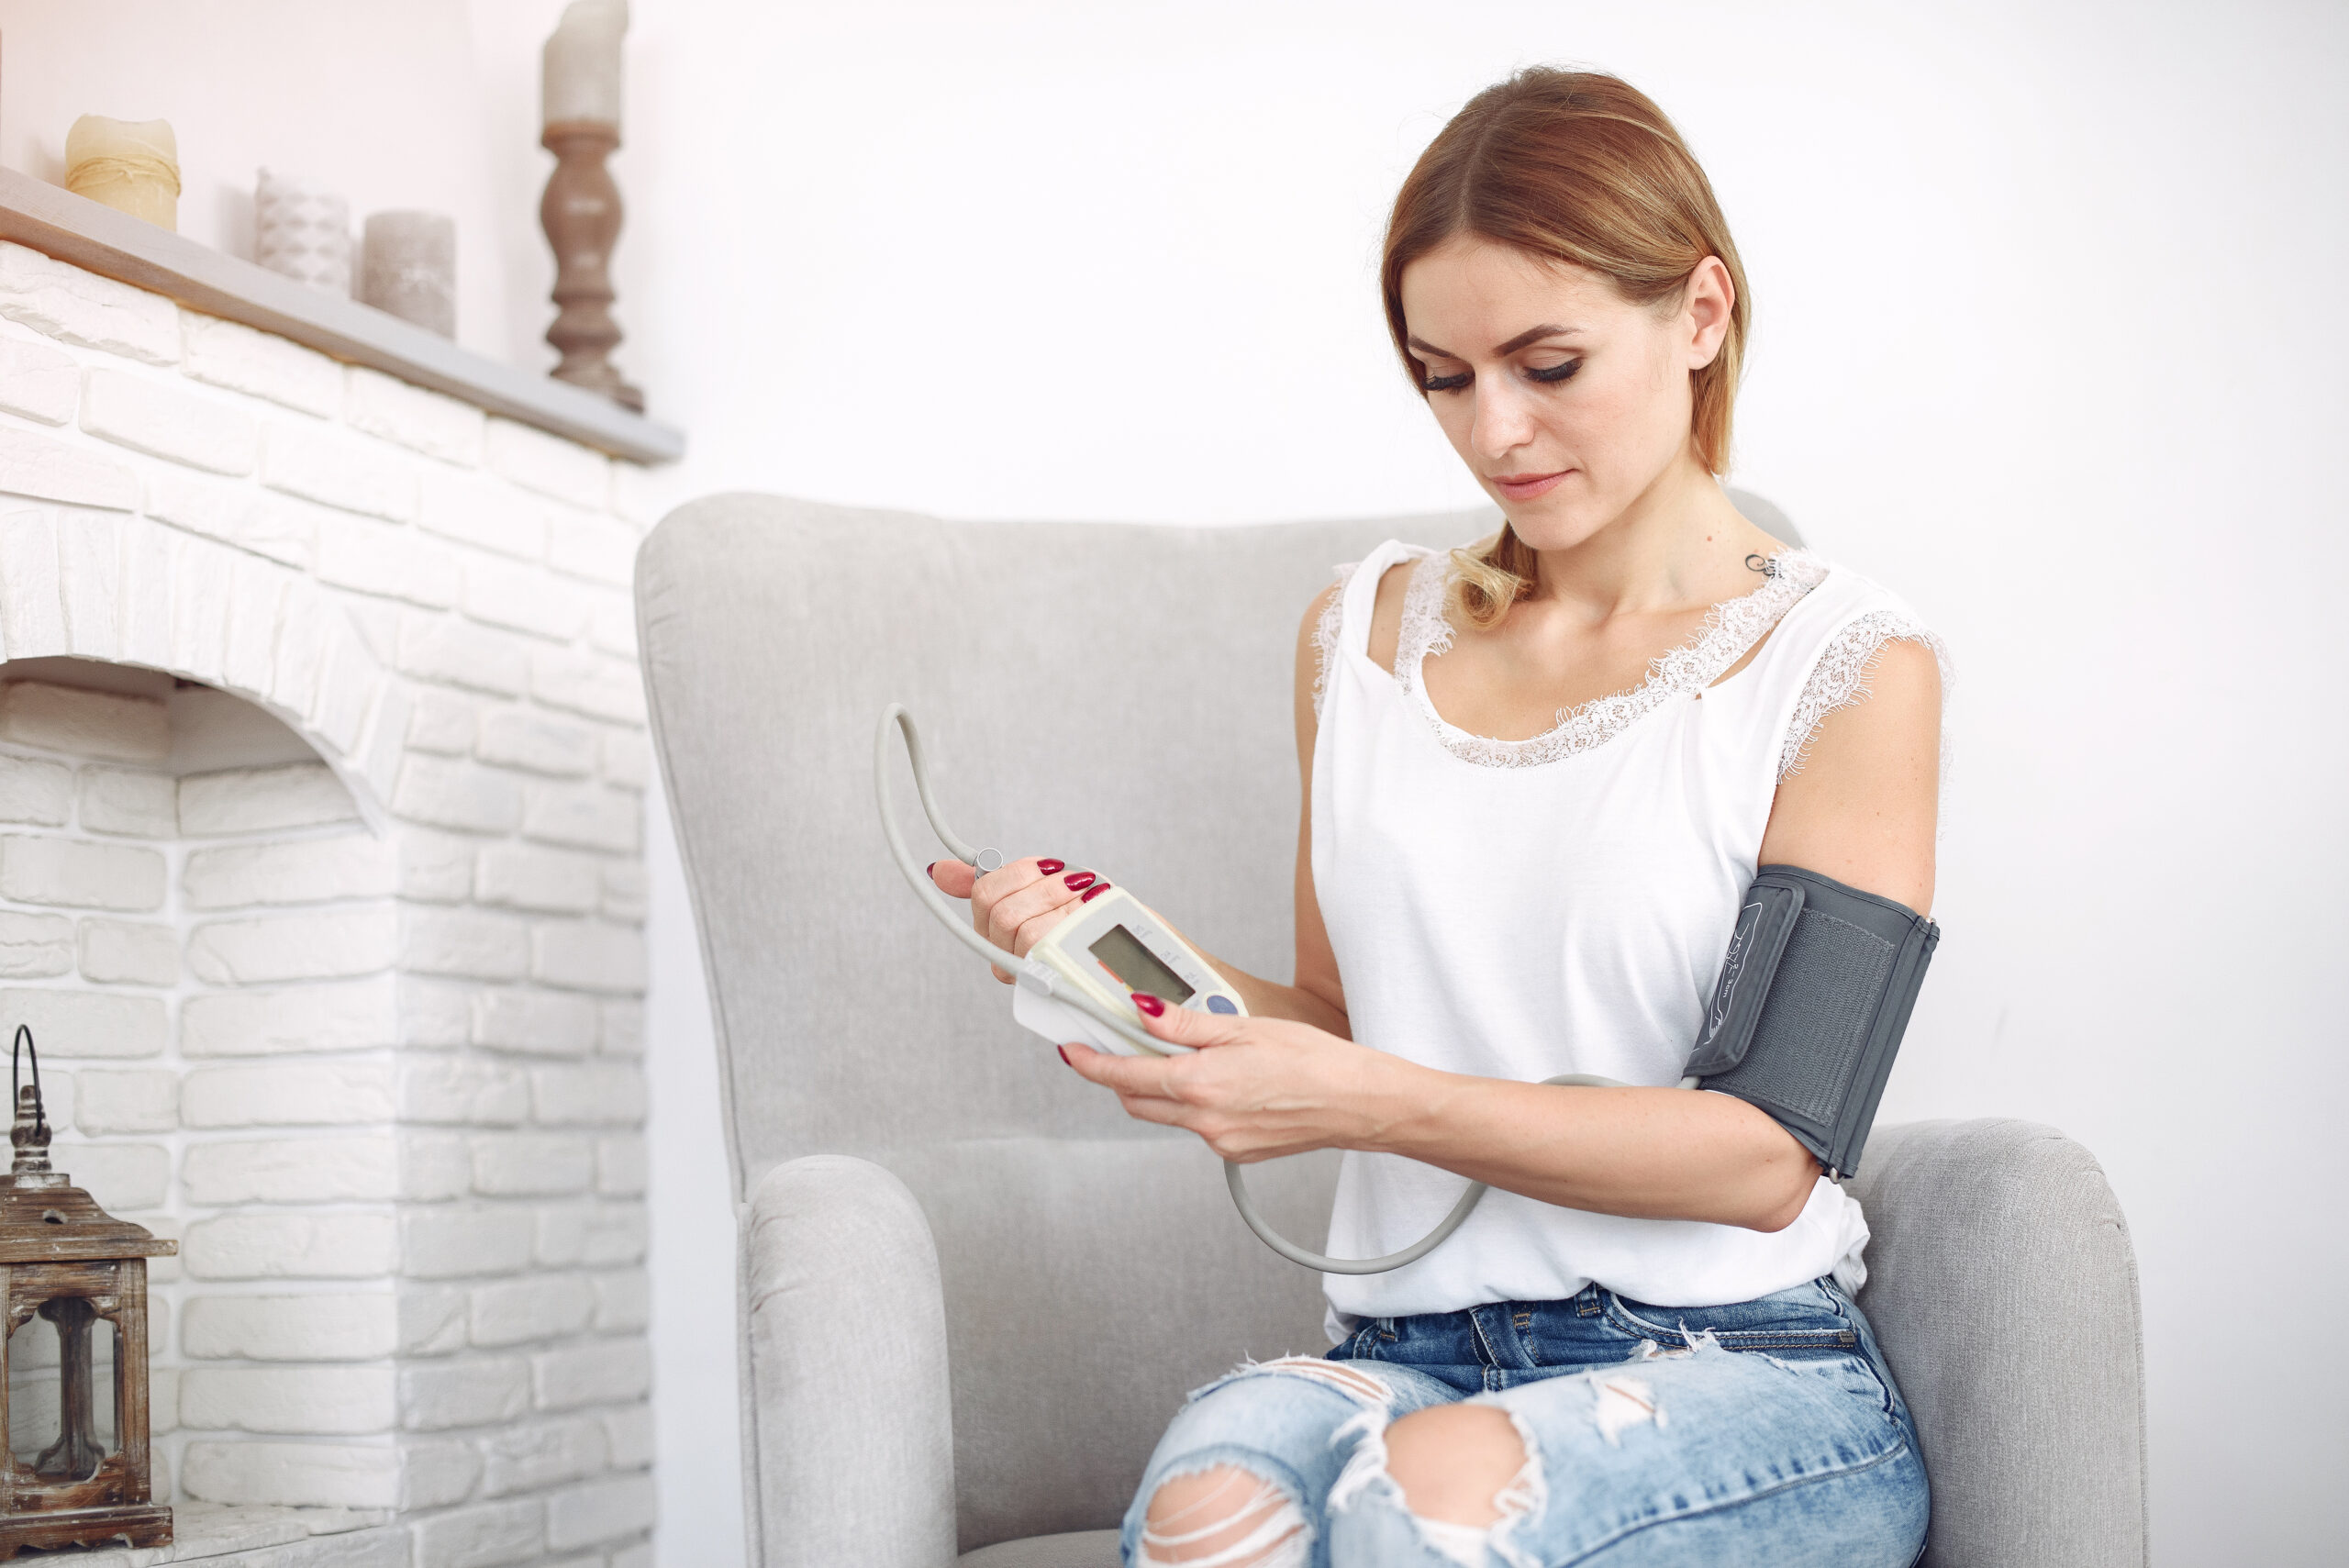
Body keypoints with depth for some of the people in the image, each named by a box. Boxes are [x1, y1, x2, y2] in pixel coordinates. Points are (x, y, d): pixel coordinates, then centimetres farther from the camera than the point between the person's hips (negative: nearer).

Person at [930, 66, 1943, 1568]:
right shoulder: (1363, 633, 14)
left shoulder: (1848, 663, -1)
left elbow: (1770, 1154, -7)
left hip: (1746, 1370, -2)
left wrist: (1371, 1098, -15)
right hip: (1418, 1352, 3)